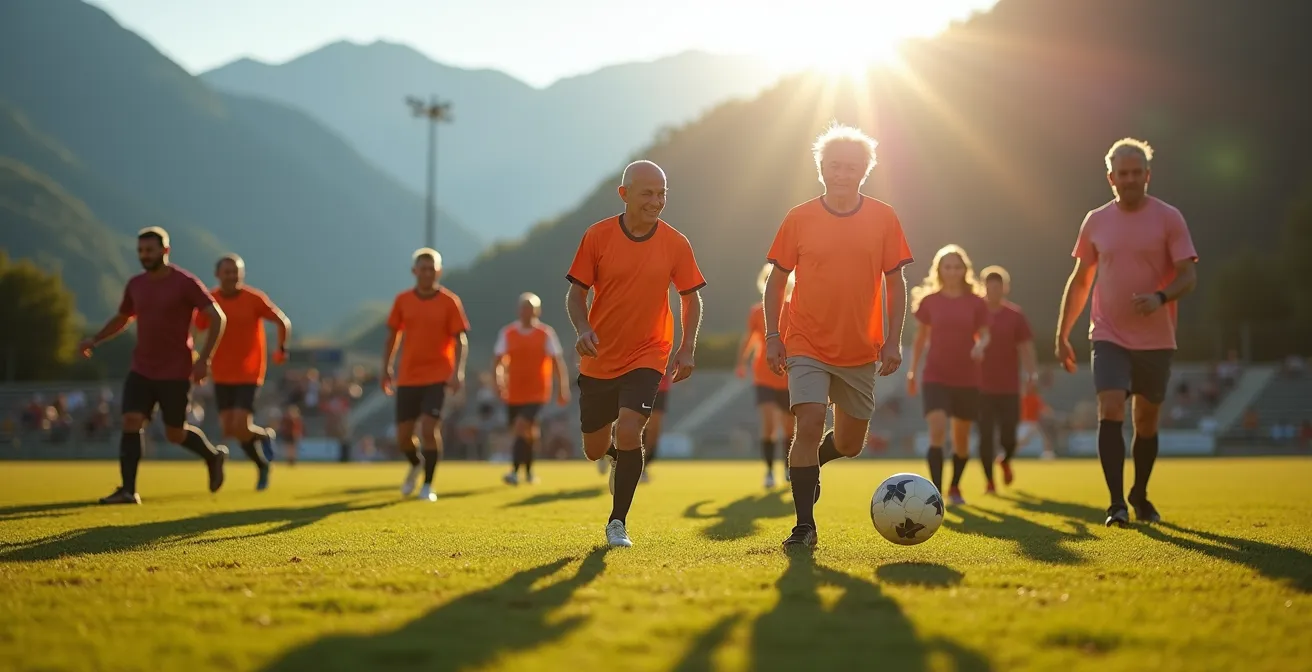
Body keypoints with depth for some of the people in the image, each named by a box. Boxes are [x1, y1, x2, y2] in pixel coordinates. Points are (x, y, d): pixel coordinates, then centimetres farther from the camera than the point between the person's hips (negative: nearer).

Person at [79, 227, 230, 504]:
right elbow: (122, 318, 23)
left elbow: (218, 318, -12)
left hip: (176, 373, -4)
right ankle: (128, 490, -12)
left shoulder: (185, 283, -11)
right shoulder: (135, 284, 6)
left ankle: (214, 456, 32)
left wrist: (204, 358, -20)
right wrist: (94, 340, 8)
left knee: (175, 434, 4)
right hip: (142, 369, 4)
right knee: (130, 422, -13)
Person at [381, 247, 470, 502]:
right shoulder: (402, 300, 3)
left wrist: (457, 371, -16)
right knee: (403, 437, 3)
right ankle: (416, 464, 37)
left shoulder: (449, 301, -4)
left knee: (430, 429, -15)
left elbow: (461, 340, -4)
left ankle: (428, 485, -1)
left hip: (437, 376, -3)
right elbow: (392, 336, 12)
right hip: (407, 377, 3)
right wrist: (386, 369, 7)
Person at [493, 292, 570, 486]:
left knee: (522, 428, -20)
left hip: (537, 393, -4)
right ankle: (529, 472, 29)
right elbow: (498, 359, 2)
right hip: (514, 394, 4)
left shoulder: (546, 334, -2)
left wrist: (562, 389, -2)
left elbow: (558, 362, -1)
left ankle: (515, 472, -21)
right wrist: (499, 381, -14)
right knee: (523, 432, 12)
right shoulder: (507, 333, 4)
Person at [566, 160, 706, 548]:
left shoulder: (675, 244, -5)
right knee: (594, 450, 10)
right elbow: (577, 291, -2)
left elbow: (690, 297, 5)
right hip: (599, 359, 1)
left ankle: (617, 523, -6)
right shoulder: (597, 236, -8)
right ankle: (617, 456, 50)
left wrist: (687, 349, -5)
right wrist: (583, 330, -20)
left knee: (629, 431, -22)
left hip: (647, 356, -1)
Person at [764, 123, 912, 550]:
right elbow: (777, 279, 6)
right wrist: (772, 335, -3)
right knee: (809, 423, -19)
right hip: (807, 346, -2)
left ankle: (808, 464, 44)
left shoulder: (883, 218, 1)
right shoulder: (799, 219, -1)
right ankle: (805, 527, -13)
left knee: (850, 443, 10)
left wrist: (893, 340, -2)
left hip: (861, 352, 2)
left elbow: (895, 283, 6)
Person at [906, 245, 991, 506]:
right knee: (937, 430, -19)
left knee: (961, 438, 10)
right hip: (935, 377, -1)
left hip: (967, 379, 1)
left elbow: (984, 335, 3)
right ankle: (936, 492, -22)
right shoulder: (929, 301, 1)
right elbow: (920, 337, 9)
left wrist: (980, 346, -21)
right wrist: (912, 371, 9)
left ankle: (955, 488, 32)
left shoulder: (976, 303, 0)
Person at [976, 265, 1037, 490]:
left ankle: (1005, 460, 33)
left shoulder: (1015, 316, 3)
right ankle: (989, 481, 9)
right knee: (986, 436, -3)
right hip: (982, 387, 0)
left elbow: (1026, 349, 2)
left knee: (1008, 437, -1)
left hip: (1009, 387, 0)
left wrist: (1032, 375, -11)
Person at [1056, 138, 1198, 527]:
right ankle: (1116, 504, -18)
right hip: (1109, 337, 0)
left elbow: (1188, 275, -8)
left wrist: (1161, 298, -28)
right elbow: (1080, 281, 13)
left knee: (1147, 421, 10)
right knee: (1110, 412, -17)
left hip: (1156, 339, 0)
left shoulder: (1168, 218, -3)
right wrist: (1063, 335, 10)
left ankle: (1140, 496, 30)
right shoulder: (1096, 221, 5)